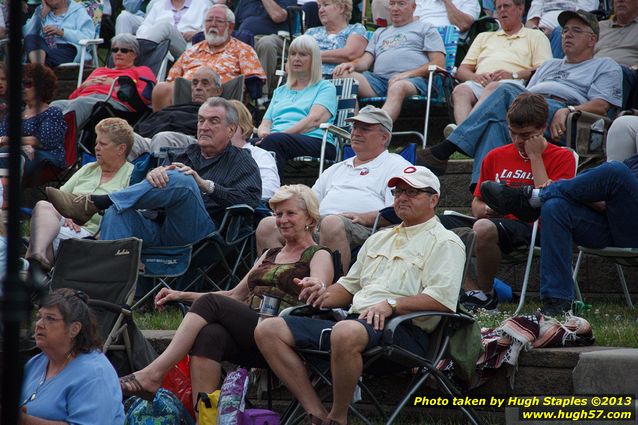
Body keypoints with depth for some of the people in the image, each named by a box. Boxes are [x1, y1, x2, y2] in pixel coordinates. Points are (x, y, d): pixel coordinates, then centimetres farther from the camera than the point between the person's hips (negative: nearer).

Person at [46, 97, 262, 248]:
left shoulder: (241, 161, 19)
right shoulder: (188, 154, 33)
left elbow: (250, 200, -2)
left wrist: (205, 185, -10)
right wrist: (154, 173, -8)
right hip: (158, 226, 5)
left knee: (181, 181, -32)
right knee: (116, 213, -26)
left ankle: (92, 203, -34)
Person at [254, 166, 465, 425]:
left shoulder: (444, 242, 5)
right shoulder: (378, 240, 31)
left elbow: (442, 299, -10)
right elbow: (349, 285, 35)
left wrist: (391, 304, -21)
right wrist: (327, 296, 11)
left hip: (403, 330, -8)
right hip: (355, 321, 8)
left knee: (346, 333, -43)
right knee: (267, 331, -7)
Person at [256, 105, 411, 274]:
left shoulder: (395, 166, 14)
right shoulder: (337, 169, 36)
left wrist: (365, 217, -16)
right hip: (315, 226, 6)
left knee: (331, 223, -42)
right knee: (267, 226, -16)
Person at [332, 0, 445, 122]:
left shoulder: (426, 29, 21)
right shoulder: (380, 33, 36)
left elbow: (439, 64, 7)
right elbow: (366, 60, 25)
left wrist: (409, 74, -10)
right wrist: (352, 64, -1)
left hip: (412, 80, -4)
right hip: (378, 79, 4)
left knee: (397, 87, -42)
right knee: (341, 75, -23)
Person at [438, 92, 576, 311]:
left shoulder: (562, 157, 5)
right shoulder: (496, 157, 19)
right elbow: (476, 205, 23)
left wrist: (535, 156, -4)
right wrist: (485, 209, -2)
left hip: (531, 228, -6)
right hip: (496, 221, 6)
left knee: (484, 228, -38)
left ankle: (485, 294, -15)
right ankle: (471, 290, -21)